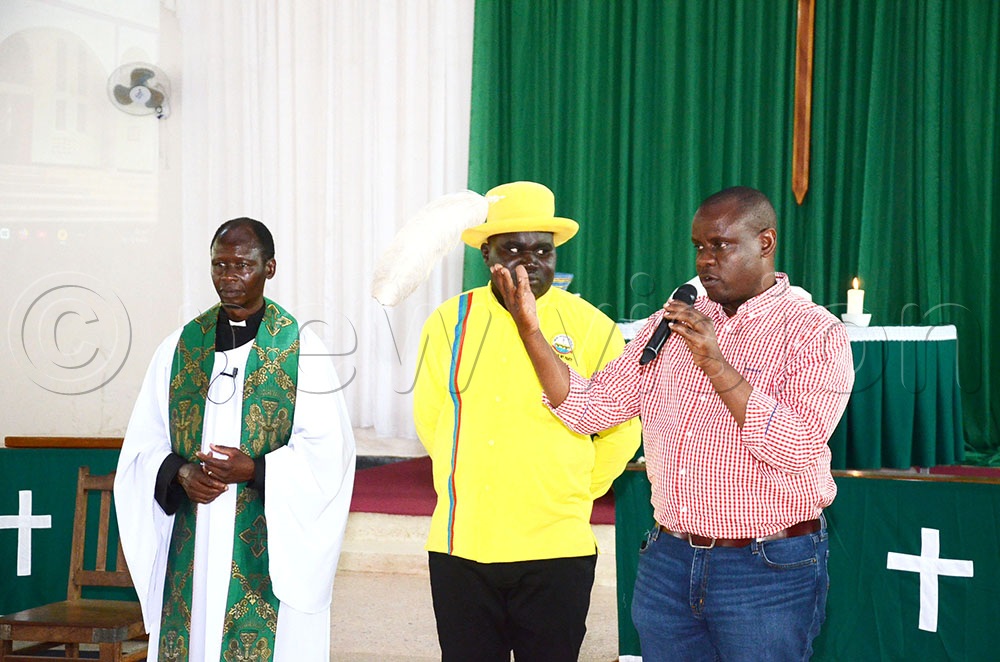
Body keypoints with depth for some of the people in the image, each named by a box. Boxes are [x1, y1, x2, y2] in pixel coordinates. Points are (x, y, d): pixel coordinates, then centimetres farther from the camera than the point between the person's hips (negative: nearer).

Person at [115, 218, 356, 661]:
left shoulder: (301, 349, -2)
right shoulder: (179, 348, 8)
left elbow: (326, 451, -6)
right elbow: (145, 445, 8)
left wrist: (256, 470, -18)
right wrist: (180, 474, -12)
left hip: (271, 550, -3)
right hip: (192, 545, 3)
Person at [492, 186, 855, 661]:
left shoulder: (816, 334, -7)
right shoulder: (671, 324, 10)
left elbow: (795, 447, -20)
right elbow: (588, 408, 6)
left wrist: (715, 363, -23)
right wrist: (529, 328, -4)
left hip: (767, 572, -5)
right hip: (667, 562, 5)